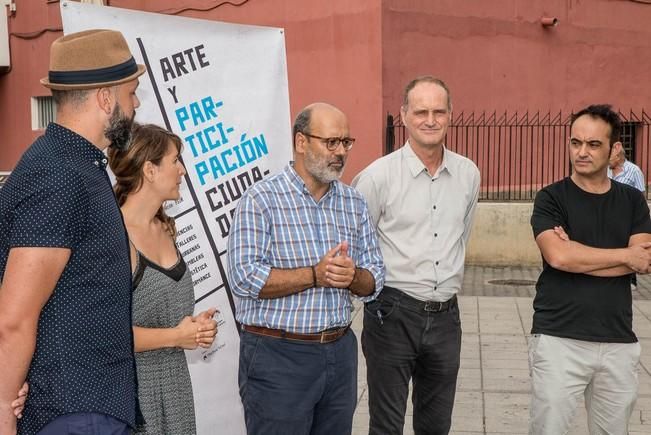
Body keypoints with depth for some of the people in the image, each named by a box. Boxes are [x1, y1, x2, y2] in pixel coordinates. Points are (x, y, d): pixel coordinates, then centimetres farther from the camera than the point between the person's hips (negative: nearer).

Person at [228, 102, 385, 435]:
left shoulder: (354, 202, 8)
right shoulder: (261, 199, -9)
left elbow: (374, 279, 8)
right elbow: (244, 278, -18)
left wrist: (354, 276, -15)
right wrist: (315, 275, -20)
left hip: (340, 351, 6)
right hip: (277, 357, -5)